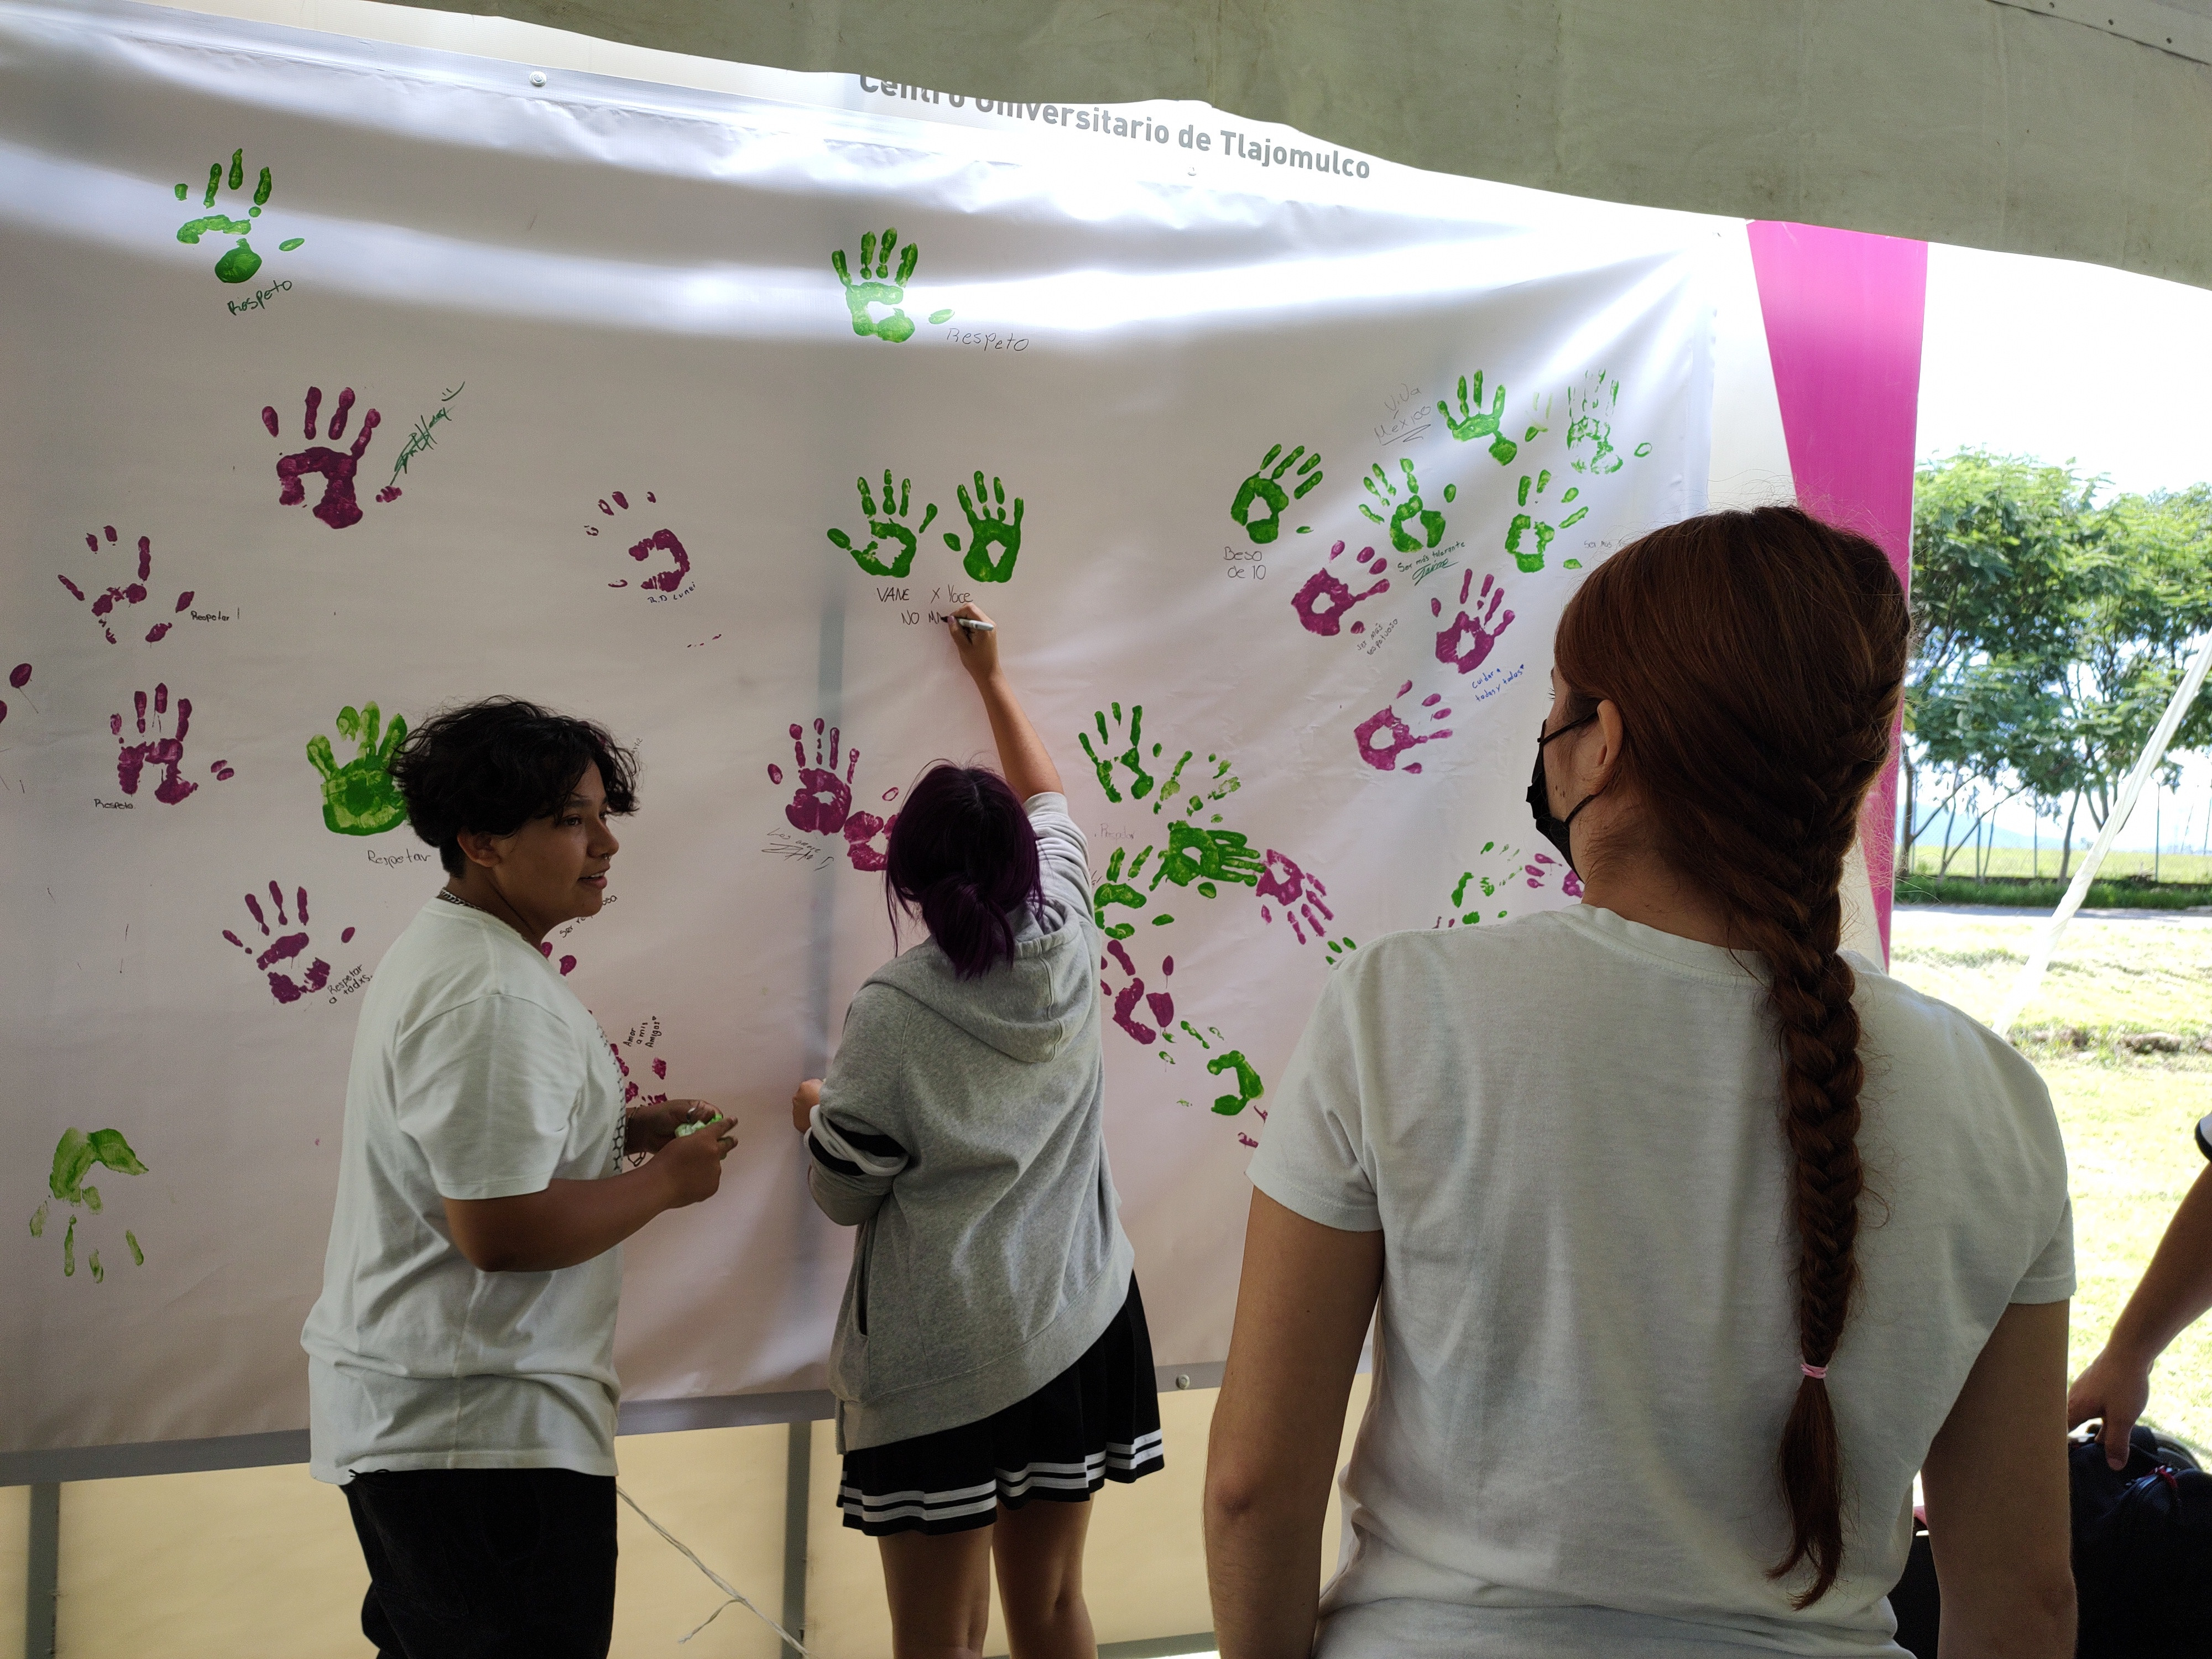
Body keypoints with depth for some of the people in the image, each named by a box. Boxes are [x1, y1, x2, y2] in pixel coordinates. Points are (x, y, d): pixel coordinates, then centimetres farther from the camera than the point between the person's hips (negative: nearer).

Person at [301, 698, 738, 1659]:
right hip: (483, 1432, -11)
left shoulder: (442, 948, 11)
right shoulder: (489, 995, -24)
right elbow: (500, 1229, -28)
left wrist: (620, 1129, 10)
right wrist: (668, 1182, -15)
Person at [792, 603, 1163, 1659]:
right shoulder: (1067, 946, -4)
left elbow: (844, 1194, -6)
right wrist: (991, 680, 27)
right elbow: (1047, 799, 15)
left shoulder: (892, 1013, -17)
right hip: (1078, 1329, 5)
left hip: (940, 1357, -5)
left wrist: (813, 1114, 14)